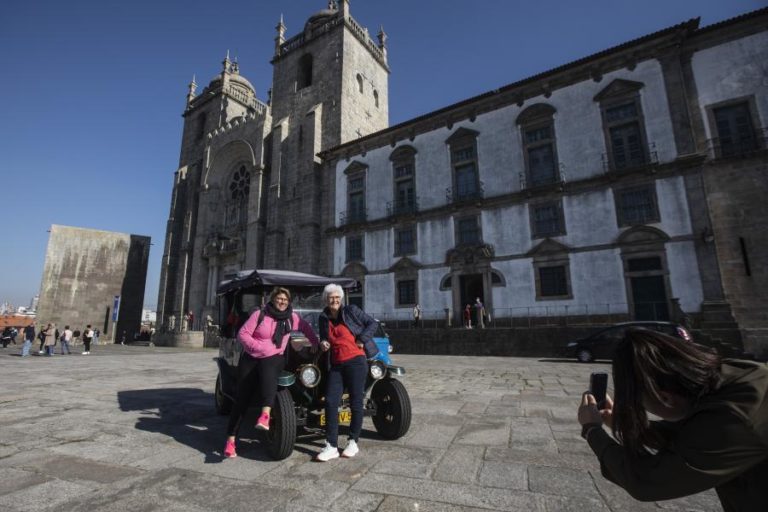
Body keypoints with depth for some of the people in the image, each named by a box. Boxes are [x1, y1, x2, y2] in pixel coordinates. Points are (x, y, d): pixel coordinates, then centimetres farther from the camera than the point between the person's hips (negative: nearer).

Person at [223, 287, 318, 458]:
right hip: (250, 358, 1)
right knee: (242, 398, -2)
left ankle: (265, 416, -50)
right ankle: (231, 440, 10)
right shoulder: (259, 314, -6)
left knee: (268, 372, -37)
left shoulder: (292, 317, 1)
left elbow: (306, 328, 15)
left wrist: (317, 344, 13)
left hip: (273, 358, 0)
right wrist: (257, 346, -21)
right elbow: (242, 334, -8)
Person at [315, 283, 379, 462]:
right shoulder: (323, 319, 11)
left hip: (356, 361, -4)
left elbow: (372, 323, 1)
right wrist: (323, 343, 3)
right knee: (330, 402, -4)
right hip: (336, 365, 4)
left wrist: (362, 340, -9)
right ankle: (331, 446, 6)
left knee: (356, 402, 3)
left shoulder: (351, 310, -1)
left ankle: (353, 442, 20)